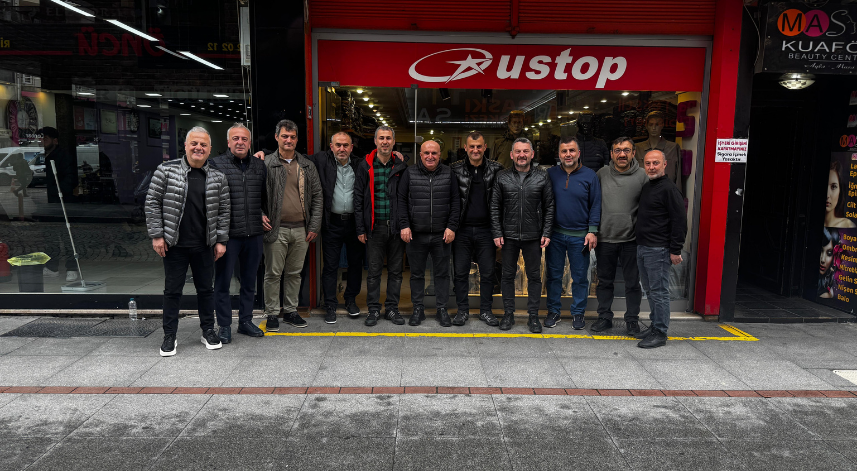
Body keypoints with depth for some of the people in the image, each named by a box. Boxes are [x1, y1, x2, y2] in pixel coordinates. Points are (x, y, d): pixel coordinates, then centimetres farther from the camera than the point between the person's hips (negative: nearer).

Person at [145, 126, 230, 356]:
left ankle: (208, 331, 27)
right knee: (172, 290, 7)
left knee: (206, 288, 12)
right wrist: (157, 235, -6)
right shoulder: (167, 170, -3)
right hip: (174, 244, -2)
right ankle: (169, 336, 19)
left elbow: (223, 211, 7)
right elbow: (152, 202, -1)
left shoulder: (218, 177, 4)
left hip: (204, 245, 2)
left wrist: (221, 240, 3)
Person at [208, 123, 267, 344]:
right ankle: (224, 325, 18)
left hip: (254, 234, 4)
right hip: (228, 234, -4)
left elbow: (266, 196, 20)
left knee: (249, 281, 14)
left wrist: (262, 215, 10)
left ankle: (246, 321, 28)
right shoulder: (216, 164, -4)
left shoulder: (260, 166, 10)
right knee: (222, 282, 5)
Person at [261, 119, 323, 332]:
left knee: (294, 273, 13)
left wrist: (314, 226, 3)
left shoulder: (307, 166, 9)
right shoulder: (266, 164, -1)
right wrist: (261, 215, -11)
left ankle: (291, 311, 25)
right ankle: (271, 314, 16)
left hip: (301, 229, 3)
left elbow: (317, 196, 9)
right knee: (273, 274, 4)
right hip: (276, 229, -3)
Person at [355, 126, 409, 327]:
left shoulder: (401, 166, 5)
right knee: (374, 270, 5)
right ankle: (373, 309, 16)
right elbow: (358, 198, 3)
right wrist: (360, 228, -1)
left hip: (397, 226, 1)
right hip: (375, 226, -1)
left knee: (396, 270, 8)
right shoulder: (366, 166, 3)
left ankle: (392, 308, 19)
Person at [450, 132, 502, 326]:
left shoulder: (495, 169, 3)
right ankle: (462, 310, 19)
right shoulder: (455, 169, 1)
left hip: (486, 230, 0)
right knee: (461, 272, 6)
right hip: (462, 229, 0)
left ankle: (486, 310, 21)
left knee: (488, 272, 7)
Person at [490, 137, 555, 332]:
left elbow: (549, 207, 3)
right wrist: (497, 233, -3)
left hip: (533, 236, 0)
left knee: (534, 276, 7)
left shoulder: (542, 177, 1)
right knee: (508, 275, 9)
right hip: (508, 236, 1)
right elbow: (495, 208, 4)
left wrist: (546, 233, -4)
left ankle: (533, 315, 19)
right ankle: (508, 314, 22)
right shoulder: (502, 177, 2)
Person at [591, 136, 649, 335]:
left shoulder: (642, 175, -3)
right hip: (605, 238, 2)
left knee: (632, 283, 8)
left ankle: (632, 319, 22)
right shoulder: (602, 174, 3)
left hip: (631, 239, -2)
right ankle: (605, 317, 25)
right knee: (604, 281, 12)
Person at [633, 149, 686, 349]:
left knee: (659, 291, -3)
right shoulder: (646, 187, 15)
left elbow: (679, 221, -15)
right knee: (649, 290, 16)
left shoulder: (669, 189, -12)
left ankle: (660, 334, 3)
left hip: (658, 250, -9)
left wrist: (675, 250, -17)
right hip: (642, 247, 9)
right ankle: (655, 325, 27)